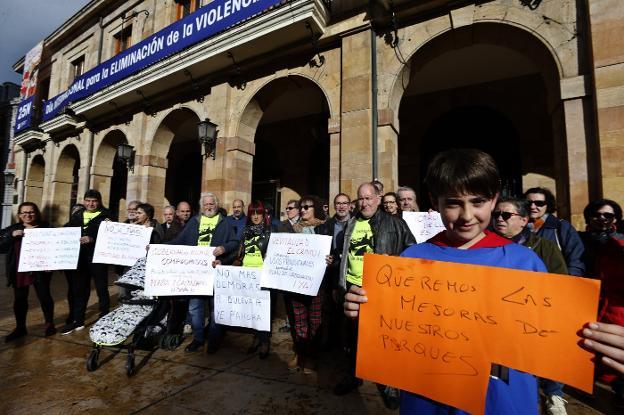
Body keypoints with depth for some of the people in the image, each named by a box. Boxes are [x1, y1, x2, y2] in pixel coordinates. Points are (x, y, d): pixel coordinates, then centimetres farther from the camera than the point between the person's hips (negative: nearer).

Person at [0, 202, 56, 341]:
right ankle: (20, 328, 29)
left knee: (44, 296, 6)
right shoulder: (12, 229, 6)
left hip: (40, 270, -3)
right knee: (19, 299, 12)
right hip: (18, 271, 3)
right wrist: (12, 235, -16)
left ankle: (49, 324, 24)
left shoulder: (45, 228, -3)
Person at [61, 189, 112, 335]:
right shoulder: (77, 216, 13)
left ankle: (104, 319, 18)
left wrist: (92, 238, -29)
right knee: (79, 289, 14)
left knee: (101, 289, 5)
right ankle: (77, 320, 27)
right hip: (79, 257, 5)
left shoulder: (105, 216, -2)